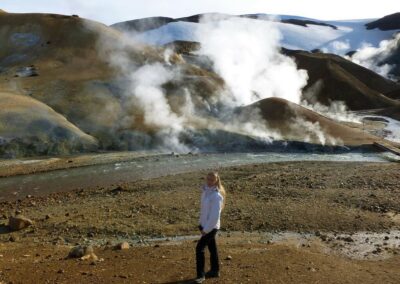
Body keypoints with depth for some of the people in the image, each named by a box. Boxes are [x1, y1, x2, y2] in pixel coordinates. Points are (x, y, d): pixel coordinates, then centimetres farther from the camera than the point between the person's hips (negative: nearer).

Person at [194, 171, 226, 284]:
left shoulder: (216, 196, -22)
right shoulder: (206, 191, 3)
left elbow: (215, 215, -23)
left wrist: (206, 229, -19)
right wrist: (201, 224, 11)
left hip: (211, 227, -8)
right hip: (205, 225, 8)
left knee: (199, 248, -8)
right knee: (212, 247, 18)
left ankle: (201, 275, 1)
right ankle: (215, 271, 31)